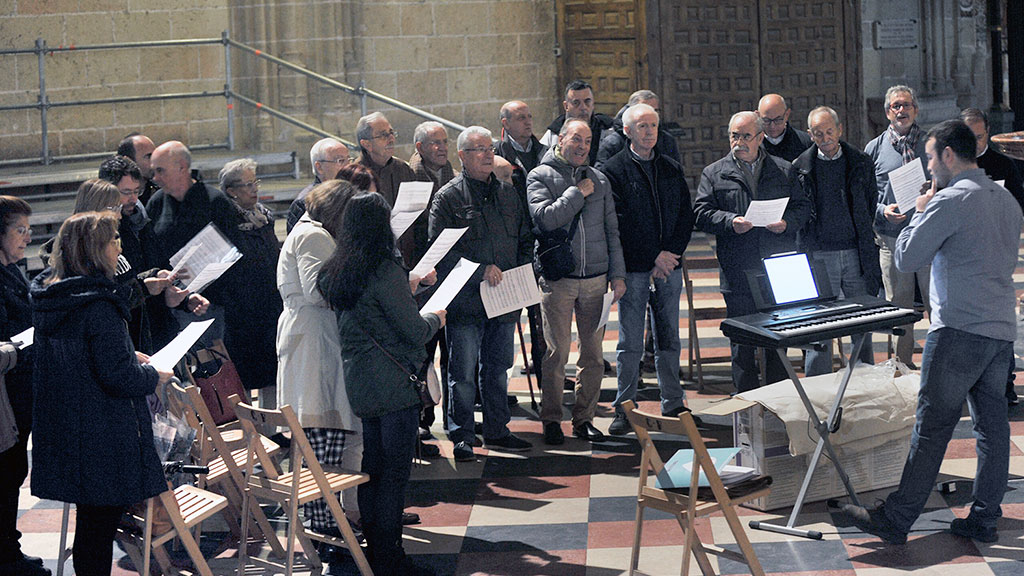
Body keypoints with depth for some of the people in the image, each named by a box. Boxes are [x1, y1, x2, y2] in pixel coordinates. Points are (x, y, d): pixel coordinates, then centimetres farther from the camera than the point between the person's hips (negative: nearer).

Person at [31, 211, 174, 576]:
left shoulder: (49, 297, 7)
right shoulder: (98, 307, -21)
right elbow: (117, 376, -22)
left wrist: (129, 356, 18)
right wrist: (153, 377, -3)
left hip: (61, 432, 8)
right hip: (102, 434, -8)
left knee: (91, 519, 16)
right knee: (101, 521, 1)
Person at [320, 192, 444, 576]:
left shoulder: (335, 272, 8)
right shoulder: (385, 272, -17)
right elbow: (414, 331, -14)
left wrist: (408, 284, 28)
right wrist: (436, 318, 7)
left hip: (358, 382, 8)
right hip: (394, 382, -8)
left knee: (372, 465, 15)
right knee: (395, 469, -3)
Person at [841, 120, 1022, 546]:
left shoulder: (952, 200, -12)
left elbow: (905, 258, -10)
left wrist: (920, 212, 6)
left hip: (960, 330, -8)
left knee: (932, 426, -6)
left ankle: (894, 521, -3)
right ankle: (984, 519, 14)